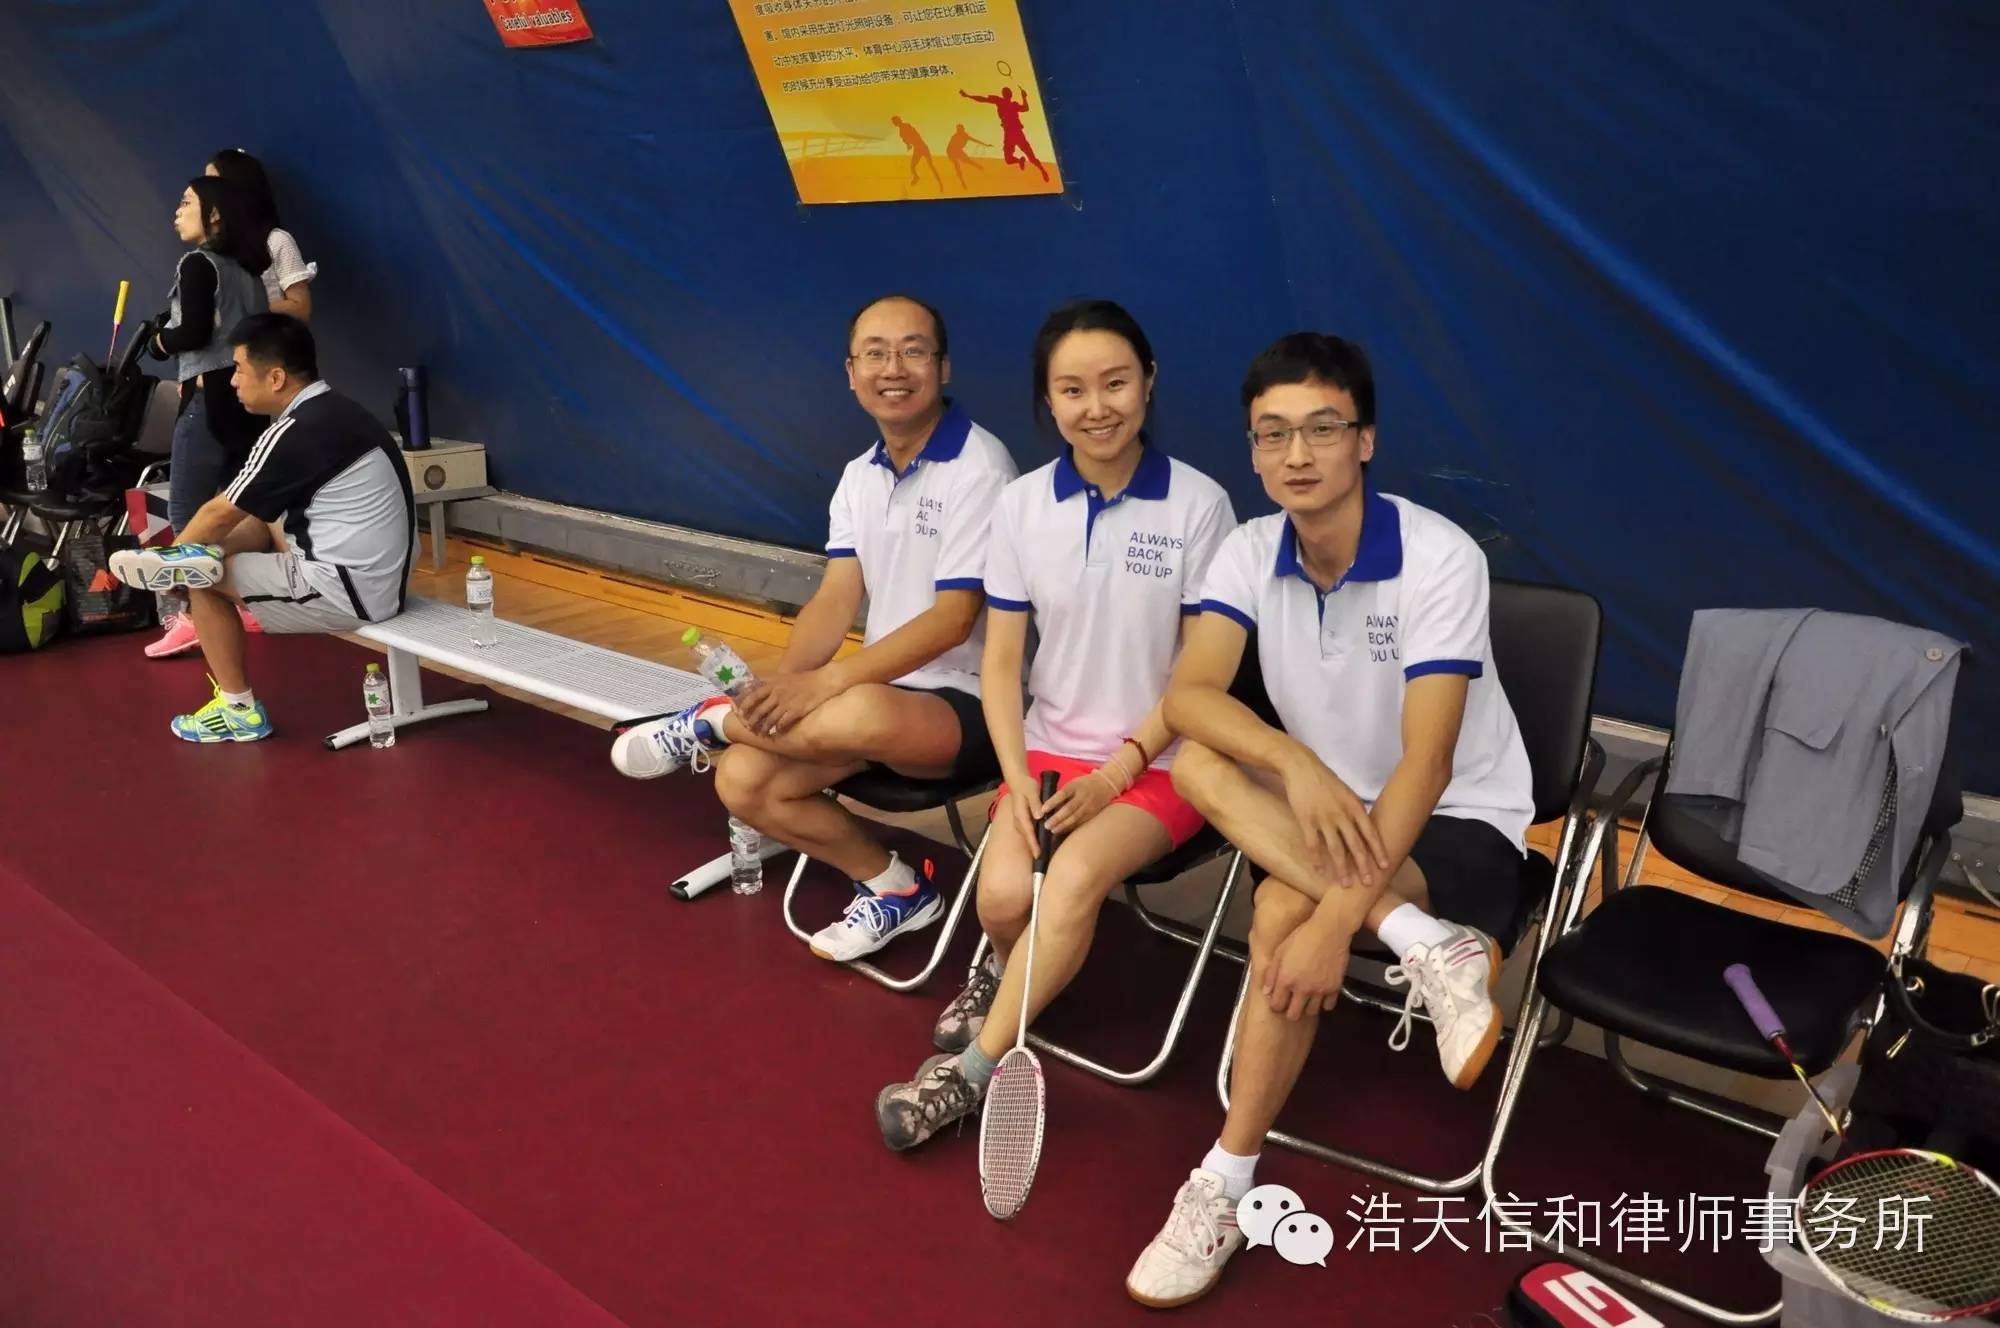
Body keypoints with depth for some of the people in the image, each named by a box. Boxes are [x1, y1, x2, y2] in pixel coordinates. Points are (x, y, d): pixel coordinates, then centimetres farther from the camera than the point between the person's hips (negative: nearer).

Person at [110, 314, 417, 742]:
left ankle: (239, 711, 13)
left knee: (204, 578, 5)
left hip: (348, 590, -10)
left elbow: (221, 515, -4)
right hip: (380, 574, 10)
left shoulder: (295, 432, -17)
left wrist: (174, 557, 14)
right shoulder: (332, 411, 12)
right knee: (256, 514, 21)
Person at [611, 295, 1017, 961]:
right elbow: (835, 599, 2)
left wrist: (824, 682, -26)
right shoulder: (858, 477, 9)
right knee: (743, 781, -10)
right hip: (881, 689, 7)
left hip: (964, 704, -7)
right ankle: (892, 885, 5)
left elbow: (953, 619, -21)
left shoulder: (978, 468, -16)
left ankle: (714, 721, -9)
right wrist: (780, 686, -17)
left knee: (857, 716, -39)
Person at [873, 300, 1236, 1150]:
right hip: (1050, 749, 3)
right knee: (1005, 896, -23)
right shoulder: (1022, 504, 0)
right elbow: (1000, 663, 2)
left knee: (1075, 874, -30)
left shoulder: (1199, 505, -9)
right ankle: (1012, 973, 15)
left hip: (1161, 761, -2)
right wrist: (1019, 780, -12)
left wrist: (1117, 773, -13)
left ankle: (973, 1070, -13)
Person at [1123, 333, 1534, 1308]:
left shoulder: (1440, 559, -21)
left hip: (1461, 821, -5)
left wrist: (1336, 919, -37)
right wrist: (1296, 761, -37)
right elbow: (1186, 697, -18)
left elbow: (1426, 762, -28)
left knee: (1285, 912, -32)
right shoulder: (1249, 553, -6)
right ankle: (1423, 945, -25)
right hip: (1327, 810, 5)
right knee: (1197, 763, -24)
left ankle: (1224, 1190, -18)